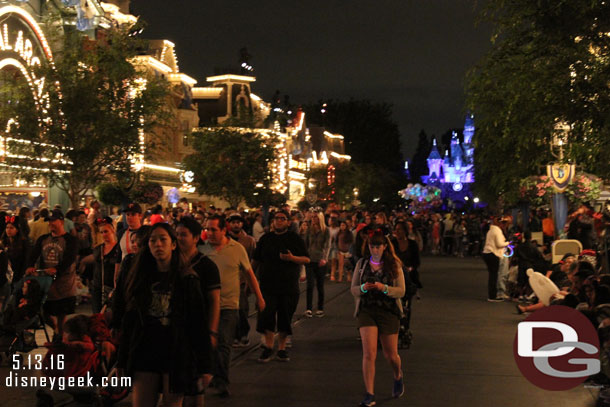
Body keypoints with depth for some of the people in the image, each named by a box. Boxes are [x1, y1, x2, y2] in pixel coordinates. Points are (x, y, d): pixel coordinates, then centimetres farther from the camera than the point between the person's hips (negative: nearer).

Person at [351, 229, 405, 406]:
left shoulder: (394, 265, -1)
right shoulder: (362, 264, 4)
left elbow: (401, 291, -4)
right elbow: (353, 289, 6)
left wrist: (384, 288, -21)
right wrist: (364, 287, -16)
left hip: (388, 312, 0)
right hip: (366, 310, 1)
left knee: (391, 355, 8)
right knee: (369, 353, -12)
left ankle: (398, 377, 42)